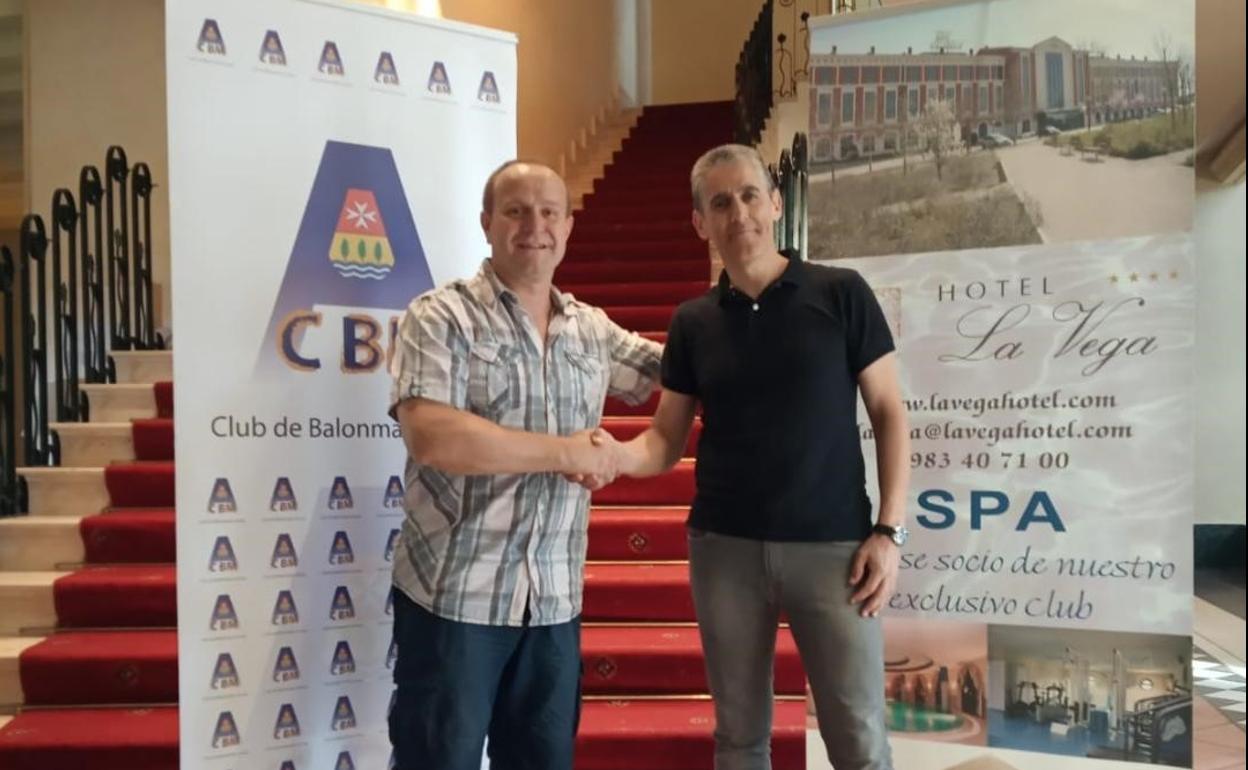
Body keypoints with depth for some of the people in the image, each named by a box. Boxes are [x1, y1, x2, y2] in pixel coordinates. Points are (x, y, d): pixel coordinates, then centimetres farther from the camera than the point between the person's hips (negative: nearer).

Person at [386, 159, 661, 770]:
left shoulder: (593, 330, 9)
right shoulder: (441, 317, -8)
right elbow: (432, 439, -22)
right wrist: (566, 452, -17)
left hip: (555, 599, 5)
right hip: (454, 594, -5)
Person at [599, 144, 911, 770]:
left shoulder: (841, 294, -2)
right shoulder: (693, 323, 5)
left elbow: (889, 413, 0)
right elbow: (665, 442, 7)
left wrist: (889, 530, -7)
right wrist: (613, 455, -15)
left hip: (831, 546, -2)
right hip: (724, 548, 3)